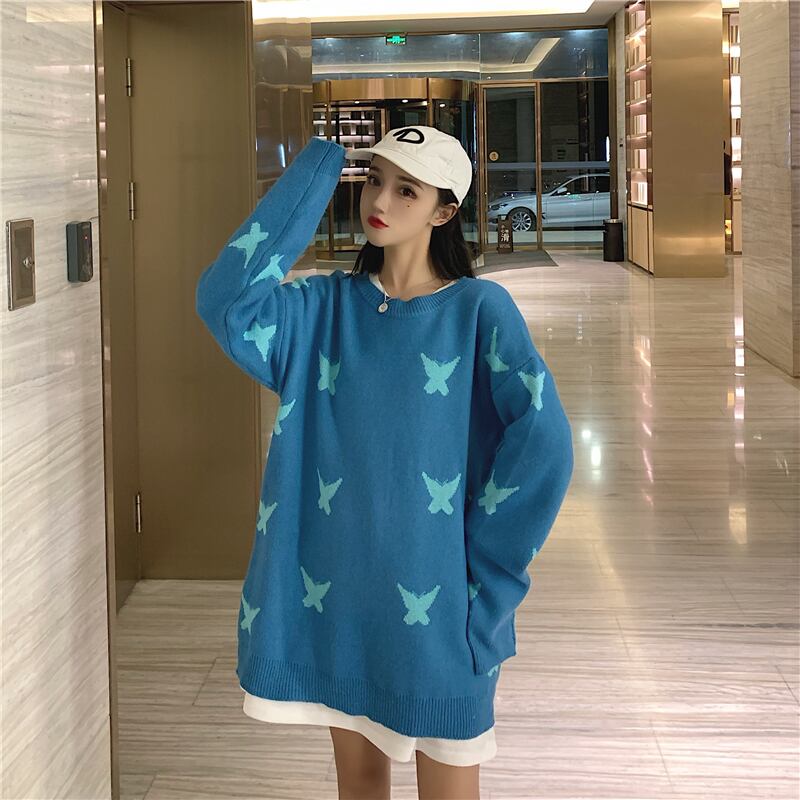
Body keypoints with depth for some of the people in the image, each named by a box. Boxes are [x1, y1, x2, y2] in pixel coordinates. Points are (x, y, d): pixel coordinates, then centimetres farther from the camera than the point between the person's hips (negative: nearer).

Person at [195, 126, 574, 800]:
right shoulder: (326, 306, 2)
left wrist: (484, 578, -16)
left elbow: (544, 442, -17)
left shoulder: (479, 308, -8)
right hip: (335, 587, 3)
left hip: (434, 599, -3)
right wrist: (320, 163, -14)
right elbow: (227, 298, -17)